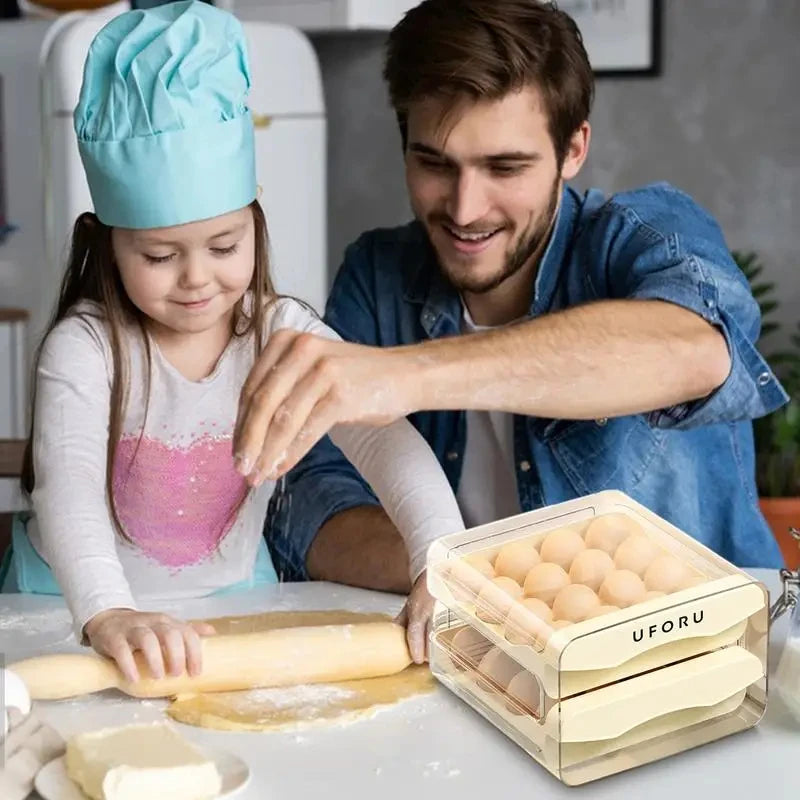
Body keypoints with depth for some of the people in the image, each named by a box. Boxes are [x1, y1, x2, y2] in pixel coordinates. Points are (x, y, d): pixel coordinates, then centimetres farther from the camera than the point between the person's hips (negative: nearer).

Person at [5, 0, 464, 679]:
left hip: (232, 592, 1)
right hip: (79, 609, -1)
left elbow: (384, 439, -21)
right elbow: (68, 486, -30)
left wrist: (444, 566, -37)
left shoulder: (283, 334, -11)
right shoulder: (85, 347, -17)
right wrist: (107, 614, -48)